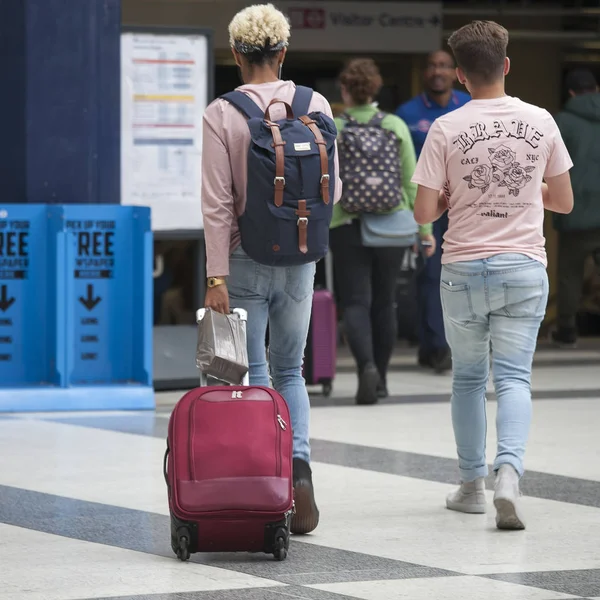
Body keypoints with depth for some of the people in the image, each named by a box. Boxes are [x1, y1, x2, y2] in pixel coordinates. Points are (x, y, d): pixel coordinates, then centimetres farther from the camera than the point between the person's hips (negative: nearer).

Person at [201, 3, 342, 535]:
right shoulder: (315, 105, -2)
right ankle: (299, 462, -6)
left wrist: (216, 277, -11)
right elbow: (332, 189, 2)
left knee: (251, 375, 6)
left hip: (245, 256, -3)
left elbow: (218, 203, -13)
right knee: (290, 371, 16)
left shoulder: (223, 114, -10)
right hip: (300, 257, 3)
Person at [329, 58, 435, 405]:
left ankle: (367, 366, -25)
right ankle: (380, 380, 20)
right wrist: (424, 226, 5)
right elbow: (412, 181, 0)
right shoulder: (395, 126, -1)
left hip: (347, 226, -2)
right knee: (384, 301, 13)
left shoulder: (331, 129, -5)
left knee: (355, 301, -1)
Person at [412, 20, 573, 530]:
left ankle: (472, 484, 22)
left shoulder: (447, 129, -8)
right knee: (514, 377, 0)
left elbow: (424, 212, -7)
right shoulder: (540, 122, -1)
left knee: (468, 378, 15)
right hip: (524, 268, 1)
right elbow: (564, 202, 8)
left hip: (465, 268, -1)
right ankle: (509, 470, -23)